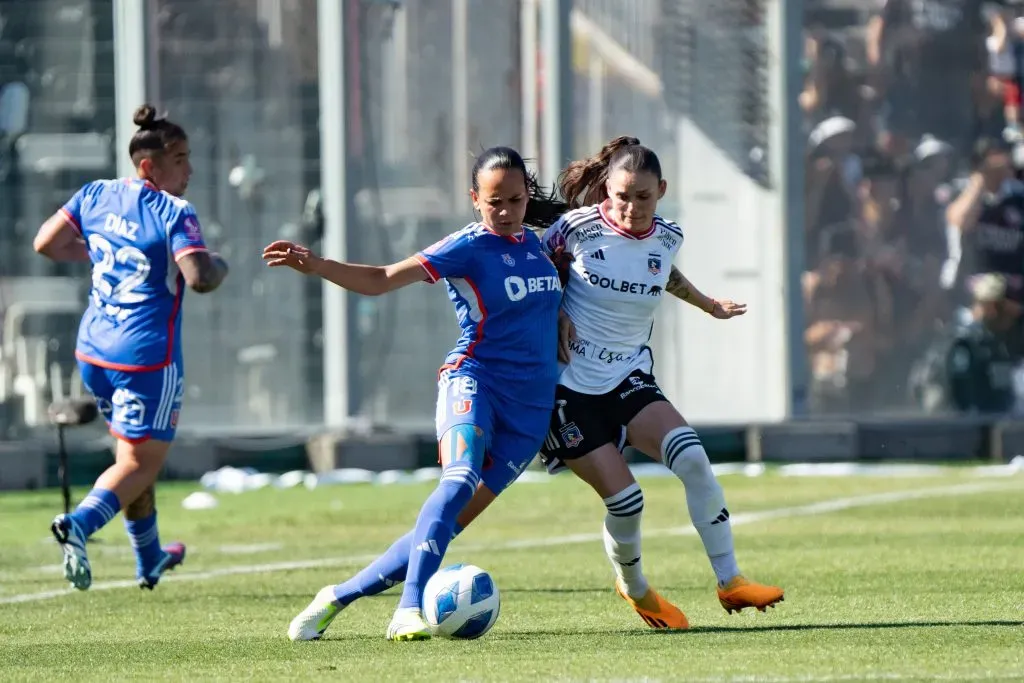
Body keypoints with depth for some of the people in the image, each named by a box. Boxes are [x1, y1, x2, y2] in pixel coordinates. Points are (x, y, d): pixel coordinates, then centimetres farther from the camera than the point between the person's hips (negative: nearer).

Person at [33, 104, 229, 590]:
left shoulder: (96, 196, 3)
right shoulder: (173, 214, -15)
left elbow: (46, 243, 8)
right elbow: (199, 278, -26)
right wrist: (219, 267, -4)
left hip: (93, 350, 7)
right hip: (147, 357, -7)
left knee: (132, 453, 23)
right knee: (140, 464, 0)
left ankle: (149, 560, 36)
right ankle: (79, 524, -26)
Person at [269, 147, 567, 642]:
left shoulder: (537, 242, 11)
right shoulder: (469, 248, -6)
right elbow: (381, 280, -12)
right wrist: (314, 265, -25)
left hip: (530, 409, 5)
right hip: (474, 380, -5)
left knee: (449, 524, -2)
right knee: (459, 480, -34)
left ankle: (340, 597, 9)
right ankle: (409, 612, -42)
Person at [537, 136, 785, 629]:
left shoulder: (667, 238, 2)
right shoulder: (580, 227, -11)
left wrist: (708, 305, 37)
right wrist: (556, 315, -9)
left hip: (629, 379, 4)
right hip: (569, 387, -4)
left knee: (692, 458, -22)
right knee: (623, 499, -13)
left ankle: (729, 581, -12)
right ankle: (633, 589, 17)